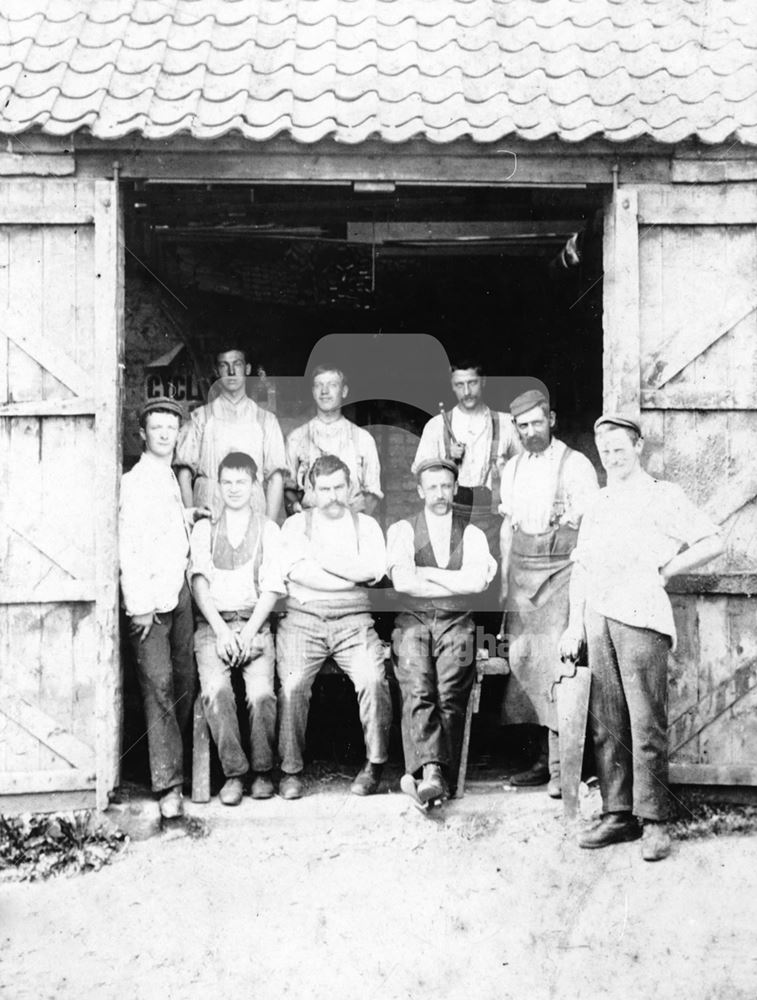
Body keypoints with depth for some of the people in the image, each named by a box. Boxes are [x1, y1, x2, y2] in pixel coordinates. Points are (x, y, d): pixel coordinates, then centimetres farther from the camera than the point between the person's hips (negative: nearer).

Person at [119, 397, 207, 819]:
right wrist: (140, 605, -16)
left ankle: (172, 762, 19)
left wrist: (188, 514, 14)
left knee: (185, 681, 5)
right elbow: (128, 548, -11)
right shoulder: (134, 482, -5)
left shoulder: (171, 480, 18)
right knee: (159, 684, -11)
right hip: (149, 596, -7)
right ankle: (168, 784, -11)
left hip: (179, 591, 8)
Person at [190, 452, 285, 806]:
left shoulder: (268, 529, 13)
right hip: (212, 624, 1)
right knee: (215, 691, -26)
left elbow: (271, 587, 4)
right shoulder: (204, 529, 15)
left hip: (254, 622, 0)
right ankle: (233, 772, -14)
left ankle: (263, 770, -7)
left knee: (262, 692, -25)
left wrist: (248, 632, -10)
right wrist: (221, 630, -10)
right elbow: (199, 581, 3)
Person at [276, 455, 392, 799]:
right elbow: (294, 570, -3)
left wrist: (319, 554, -3)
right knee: (292, 684, -24)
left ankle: (374, 764, -7)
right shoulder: (295, 524, 15)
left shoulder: (366, 525, 17)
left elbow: (373, 570, -3)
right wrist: (353, 575, -2)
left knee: (373, 679, -24)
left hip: (354, 619, 0)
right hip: (303, 617, 0)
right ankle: (291, 770, -10)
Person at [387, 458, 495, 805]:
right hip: (413, 621, 0)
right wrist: (457, 583, -3)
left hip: (456, 623, 1)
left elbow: (477, 581, -4)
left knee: (450, 695, -23)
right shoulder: (402, 530, 11)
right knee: (418, 691, -25)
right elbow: (401, 580, -7)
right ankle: (431, 771, -34)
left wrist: (427, 573, -3)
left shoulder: (472, 534, 15)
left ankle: (438, 775, -23)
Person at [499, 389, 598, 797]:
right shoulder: (512, 468, 16)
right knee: (521, 661, 5)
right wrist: (505, 584, 17)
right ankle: (543, 759, 14)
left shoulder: (576, 465, -3)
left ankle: (562, 767, -8)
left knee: (556, 665, -12)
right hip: (521, 573, 6)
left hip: (560, 572, -6)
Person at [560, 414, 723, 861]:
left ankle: (655, 822, 0)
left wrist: (664, 570, -2)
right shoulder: (598, 504, 22)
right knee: (606, 725, 5)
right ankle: (617, 814, 12)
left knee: (647, 724, -6)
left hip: (641, 617, -6)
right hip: (598, 619, 6)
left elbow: (713, 542, -1)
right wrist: (575, 624, 13)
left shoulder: (663, 496, 4)